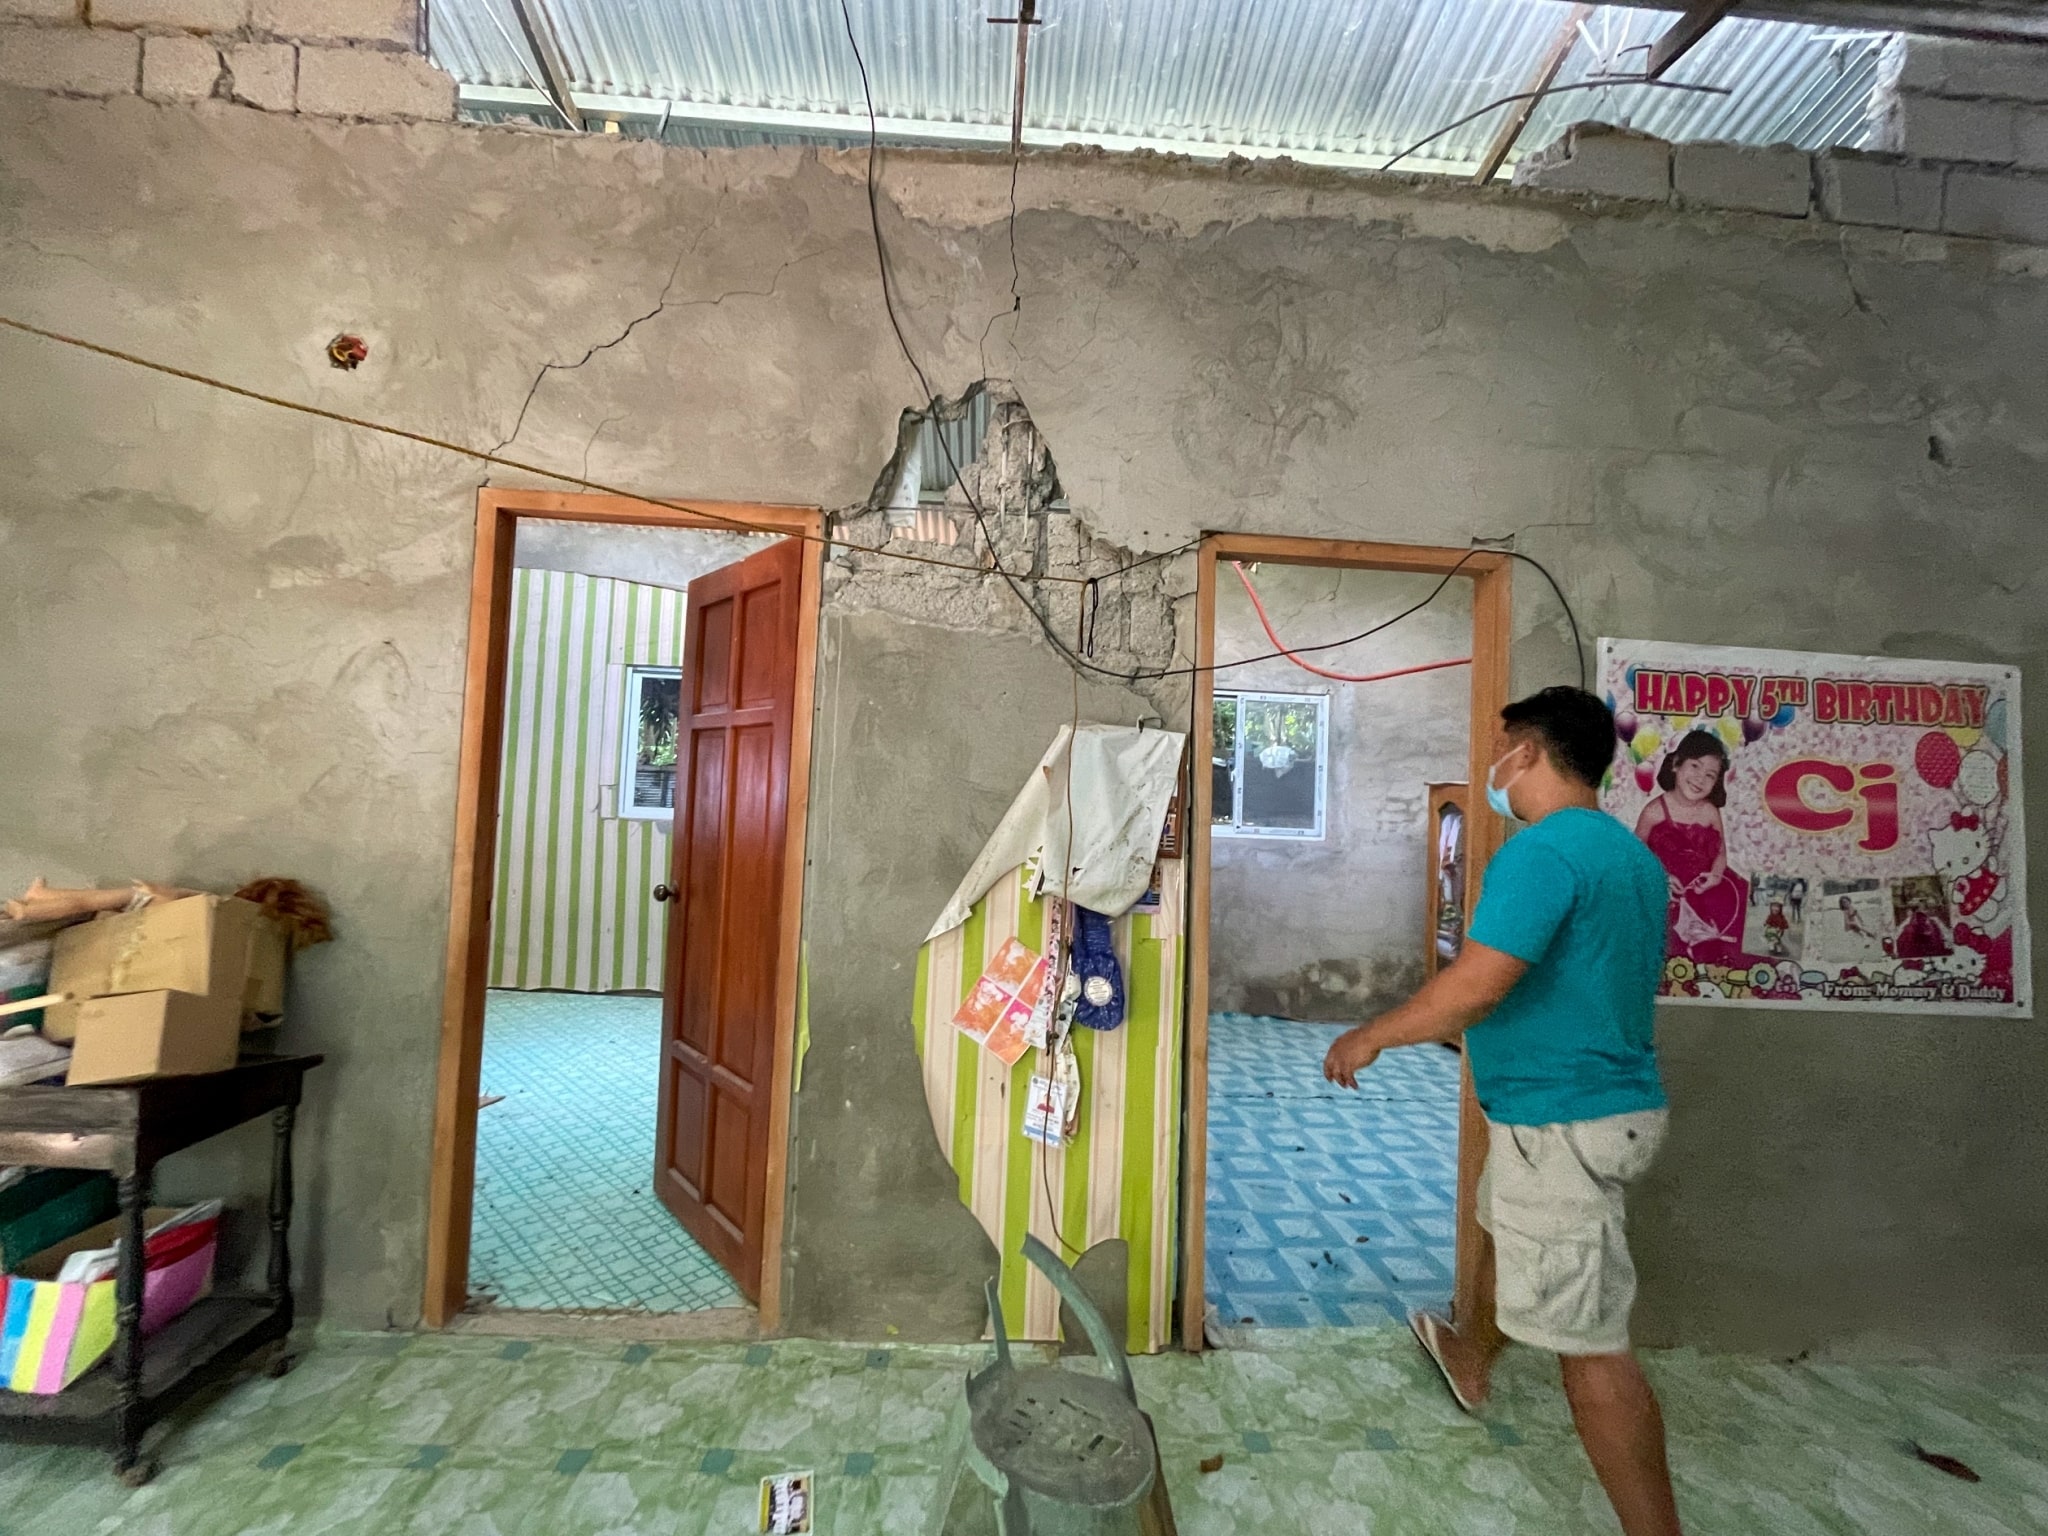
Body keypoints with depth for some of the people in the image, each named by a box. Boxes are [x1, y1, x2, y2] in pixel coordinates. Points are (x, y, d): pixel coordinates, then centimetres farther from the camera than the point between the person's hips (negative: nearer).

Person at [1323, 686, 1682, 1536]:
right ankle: (1470, 1359, 53)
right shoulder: (1633, 853, 8)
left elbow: (1476, 985, -29)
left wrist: (1369, 1036, -16)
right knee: (1504, 1228, 29)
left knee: (1588, 1340, 1)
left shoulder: (1542, 849, -23)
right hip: (1612, 1100, 10)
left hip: (1561, 1121, -10)